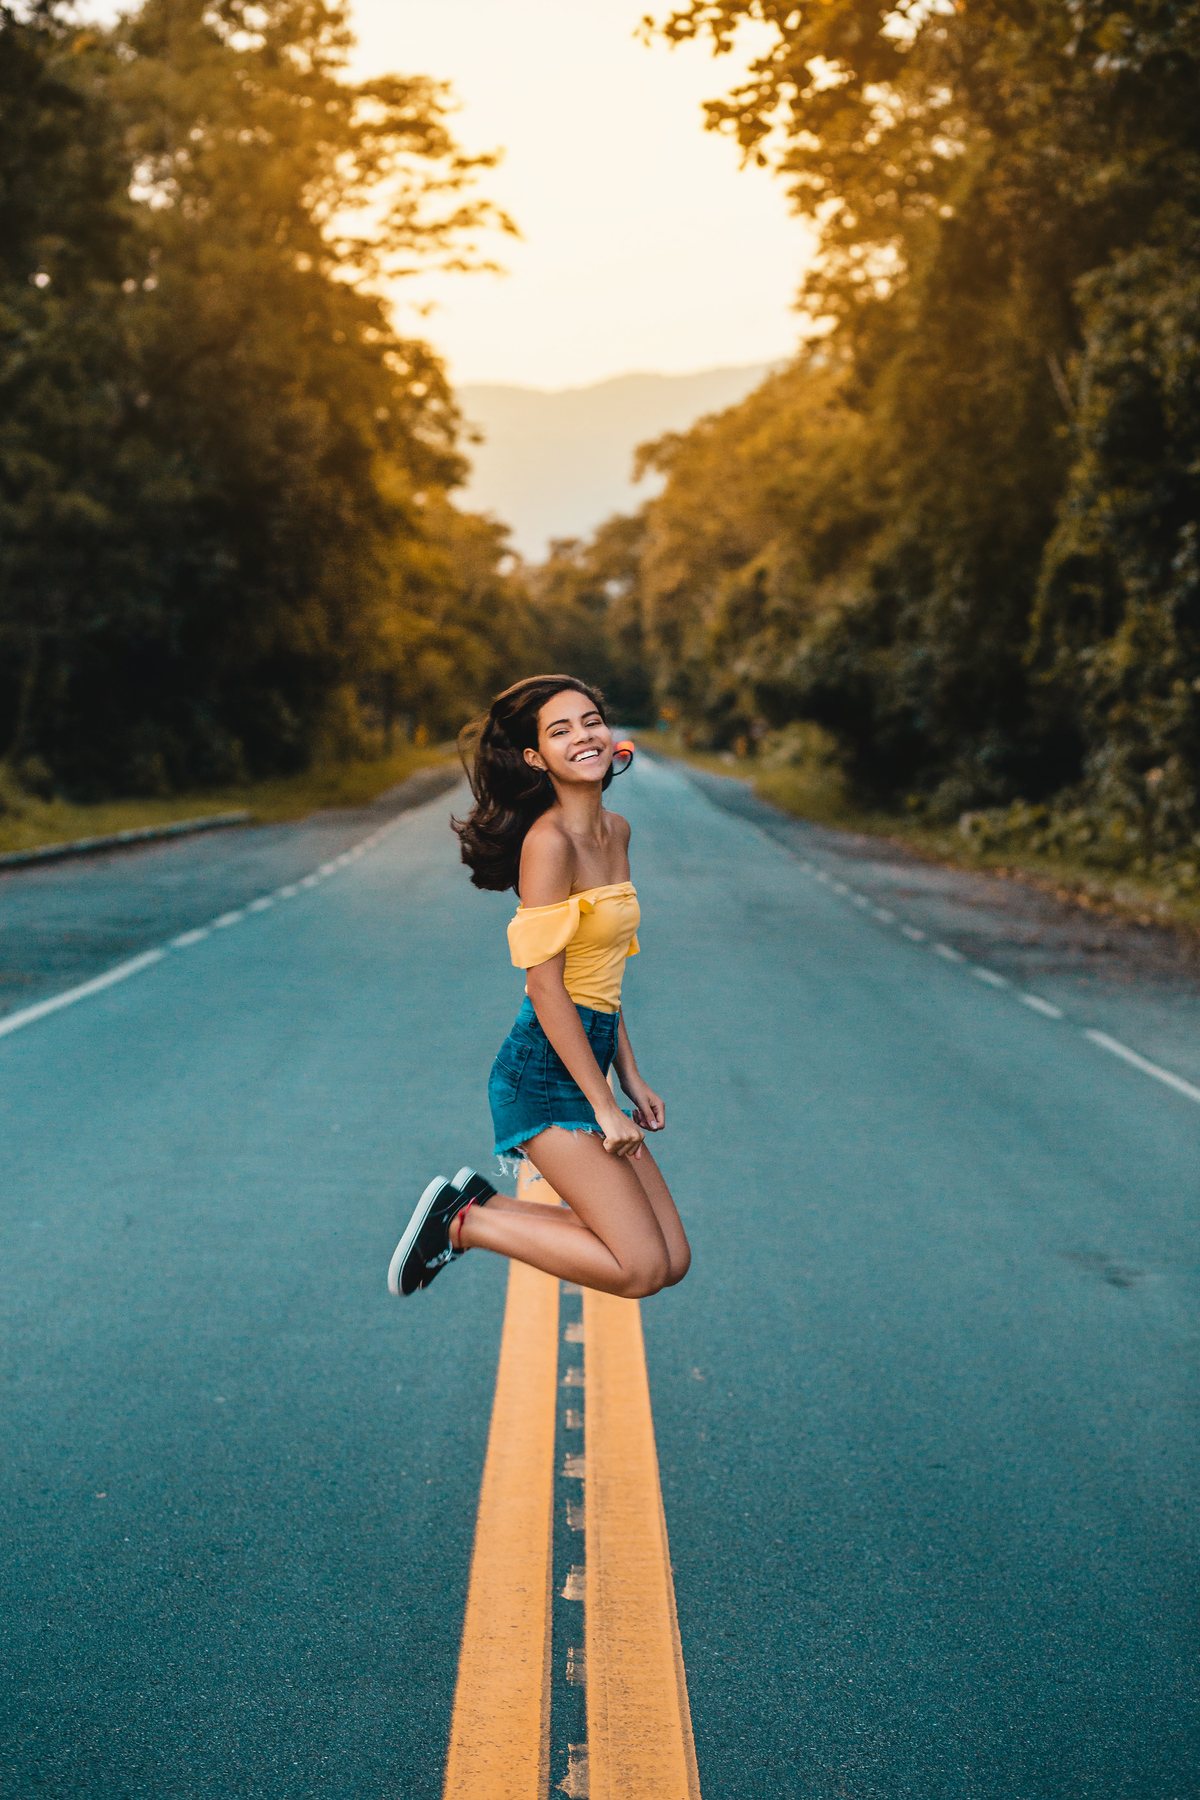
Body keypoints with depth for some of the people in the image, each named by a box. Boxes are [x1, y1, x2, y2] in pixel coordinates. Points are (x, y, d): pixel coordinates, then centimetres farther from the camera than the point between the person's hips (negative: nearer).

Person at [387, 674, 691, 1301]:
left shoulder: (615, 831, 11)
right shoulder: (548, 841, -16)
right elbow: (546, 986, -18)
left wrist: (631, 1077, 16)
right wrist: (603, 1107, -16)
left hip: (588, 1061, 9)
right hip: (545, 1074, -9)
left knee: (673, 1262, 6)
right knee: (642, 1269, -12)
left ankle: (482, 1204, 14)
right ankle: (464, 1223, 1)